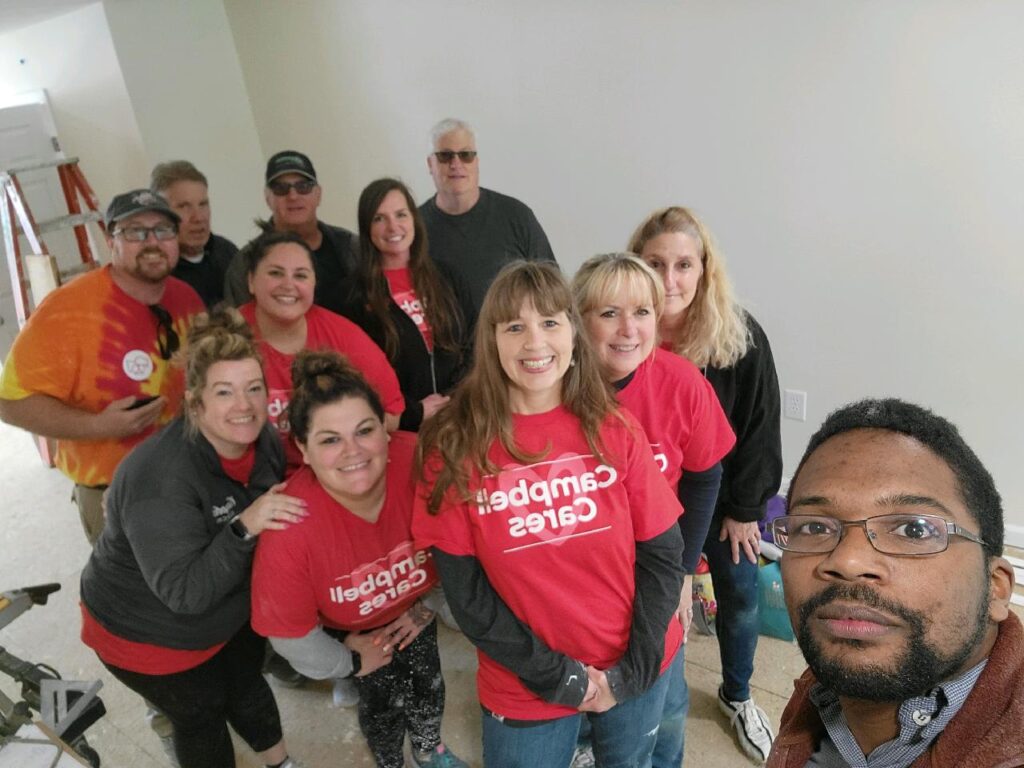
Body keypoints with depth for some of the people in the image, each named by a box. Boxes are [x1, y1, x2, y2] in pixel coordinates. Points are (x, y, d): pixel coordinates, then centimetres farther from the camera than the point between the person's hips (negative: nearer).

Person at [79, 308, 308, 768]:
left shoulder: (263, 440, -15)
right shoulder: (159, 479, -37)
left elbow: (283, 512, 3)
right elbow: (184, 592, -37)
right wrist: (243, 528, -46)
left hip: (229, 614, 6)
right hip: (146, 632, -6)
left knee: (247, 687, 26)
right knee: (201, 716, 16)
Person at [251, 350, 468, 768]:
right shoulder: (291, 528, -40)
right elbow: (290, 631, -21)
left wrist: (429, 603, -3)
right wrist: (350, 662, -5)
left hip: (414, 601, 2)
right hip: (347, 626, -2)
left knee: (427, 682, 15)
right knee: (385, 698, 8)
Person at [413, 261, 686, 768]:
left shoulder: (615, 430, -9)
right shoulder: (453, 444, -14)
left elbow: (662, 555, -5)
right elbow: (466, 593, -12)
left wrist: (633, 671, -11)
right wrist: (558, 677, -13)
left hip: (638, 673, 2)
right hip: (526, 688, -2)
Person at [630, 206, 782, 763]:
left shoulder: (742, 338, -20)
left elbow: (759, 429, -10)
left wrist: (744, 509, -5)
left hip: (723, 493, 1)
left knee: (740, 599, 16)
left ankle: (736, 696, 44)